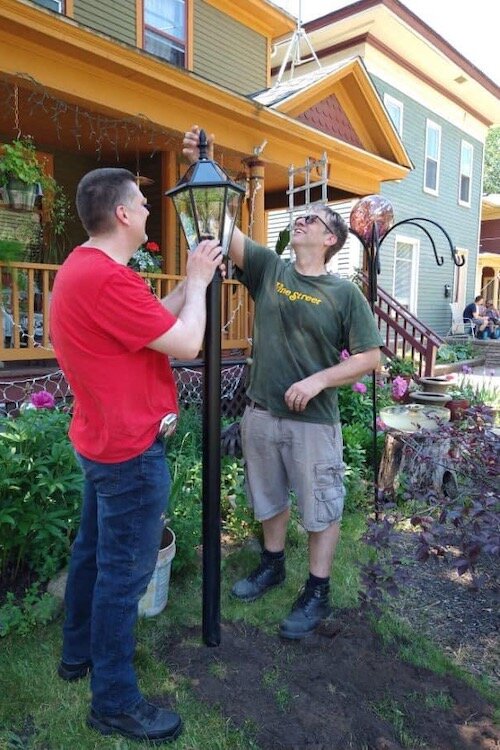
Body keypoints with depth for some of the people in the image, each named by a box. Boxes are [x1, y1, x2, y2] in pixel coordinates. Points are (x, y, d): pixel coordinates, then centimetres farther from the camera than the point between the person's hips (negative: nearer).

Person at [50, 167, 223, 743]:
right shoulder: (107, 278, -25)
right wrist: (197, 281, -6)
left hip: (102, 439, 11)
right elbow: (186, 344, -21)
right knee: (125, 572, 3)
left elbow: (154, 321, 14)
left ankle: (79, 652, 43)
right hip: (131, 449, -11)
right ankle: (114, 702, 22)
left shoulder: (80, 267, 9)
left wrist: (190, 283, 9)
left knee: (94, 550, 23)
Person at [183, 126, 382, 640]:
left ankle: (317, 592, 30)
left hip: (314, 421, -3)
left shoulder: (344, 293, -7)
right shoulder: (268, 268, 1)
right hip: (261, 412, 4)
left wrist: (318, 380, -18)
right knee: (269, 496, 21)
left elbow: (369, 357, -7)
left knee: (320, 508, 10)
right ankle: (272, 564, 44)